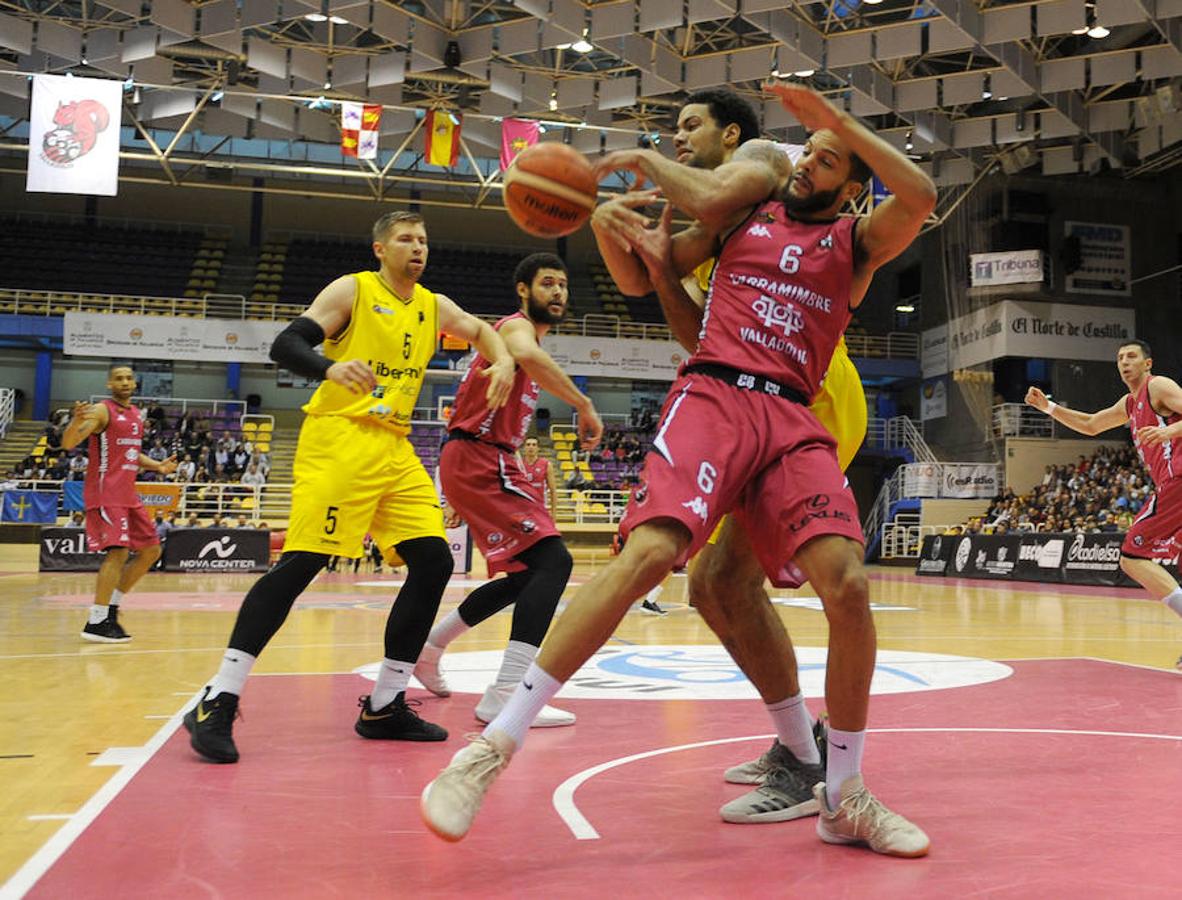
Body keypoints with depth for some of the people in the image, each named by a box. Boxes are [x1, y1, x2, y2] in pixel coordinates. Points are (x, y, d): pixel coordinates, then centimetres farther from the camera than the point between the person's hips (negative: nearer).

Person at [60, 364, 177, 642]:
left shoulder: (136, 415, 16)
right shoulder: (103, 410, -9)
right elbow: (68, 444, -19)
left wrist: (158, 466, 12)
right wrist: (77, 420, -39)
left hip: (127, 494, 9)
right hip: (105, 492, -9)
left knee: (151, 550, 10)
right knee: (118, 551, -18)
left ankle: (111, 606, 16)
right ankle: (96, 623, -14)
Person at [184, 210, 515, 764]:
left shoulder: (433, 307, 15)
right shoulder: (352, 289, -1)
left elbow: (481, 331, 28)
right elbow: (284, 346, -10)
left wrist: (502, 361, 5)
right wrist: (330, 367, -31)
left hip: (395, 450, 7)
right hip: (338, 440, -7)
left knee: (433, 564, -1)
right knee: (300, 563, -17)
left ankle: (384, 706, 10)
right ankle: (218, 703, -10)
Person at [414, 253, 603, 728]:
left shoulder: (523, 334, 25)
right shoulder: (517, 326, -7)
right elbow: (527, 355, -35)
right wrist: (584, 404, -29)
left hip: (484, 463, 10)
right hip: (478, 461, -10)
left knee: (526, 574, 17)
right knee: (552, 560, -20)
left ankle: (428, 647, 28)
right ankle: (505, 696, -26)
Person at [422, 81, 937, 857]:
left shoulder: (855, 244, 18)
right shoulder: (745, 213, 21)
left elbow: (922, 196, -2)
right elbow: (650, 273, 24)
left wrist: (838, 119, -3)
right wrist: (639, 163, 16)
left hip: (793, 420, 2)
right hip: (712, 394, -2)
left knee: (849, 584, -16)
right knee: (649, 553, -26)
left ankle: (844, 798, 3)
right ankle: (494, 748, -23)